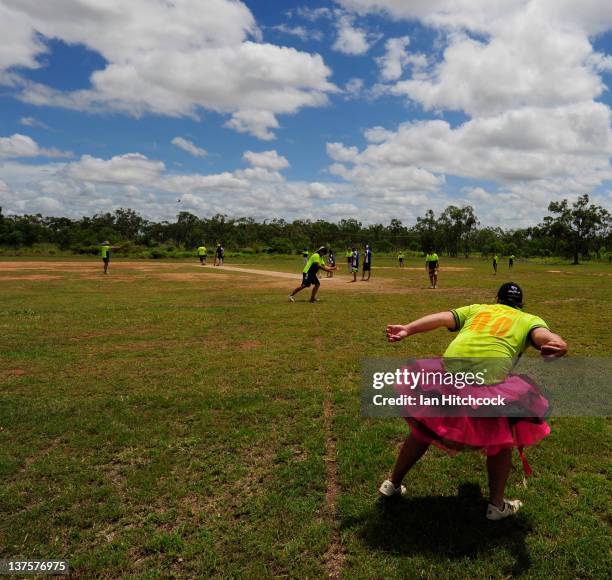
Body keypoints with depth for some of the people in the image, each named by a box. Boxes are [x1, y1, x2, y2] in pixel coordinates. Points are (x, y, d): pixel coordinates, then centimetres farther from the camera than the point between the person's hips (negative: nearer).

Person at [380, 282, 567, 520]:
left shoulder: (476, 309, 26)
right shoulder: (530, 319, 21)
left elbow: (442, 318, 10)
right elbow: (543, 335, -3)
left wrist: (407, 329, -2)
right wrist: (556, 343, -24)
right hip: (490, 380, -2)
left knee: (423, 429, 22)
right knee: (502, 437, 26)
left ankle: (393, 484, 36)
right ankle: (496, 505, 32)